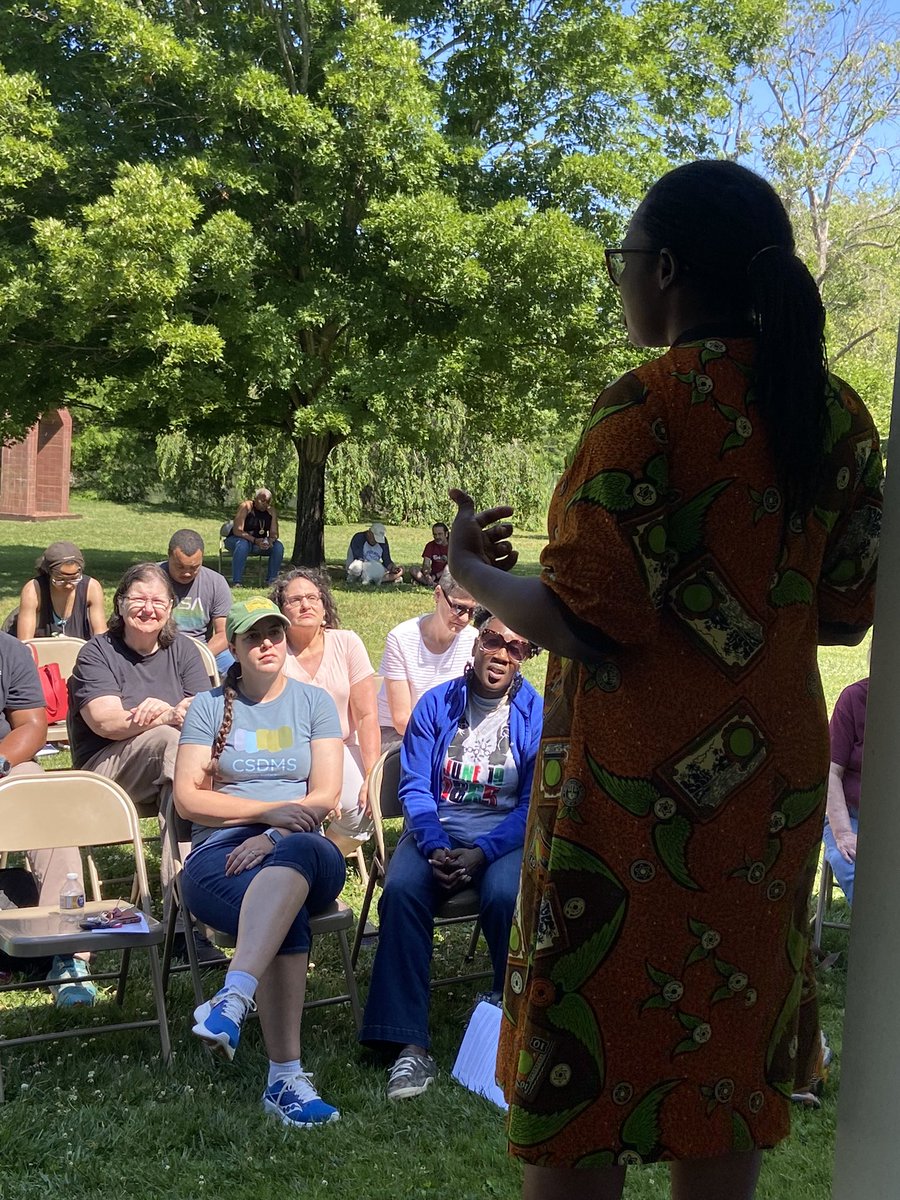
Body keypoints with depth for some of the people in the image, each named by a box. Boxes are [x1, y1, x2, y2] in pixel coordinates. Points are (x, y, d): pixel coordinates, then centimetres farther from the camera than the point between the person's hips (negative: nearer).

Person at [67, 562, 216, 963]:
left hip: (173, 766, 3)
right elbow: (105, 721, -12)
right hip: (103, 772, -3)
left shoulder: (181, 650, 14)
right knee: (169, 739, -33)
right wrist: (171, 718, -22)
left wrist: (169, 712, -24)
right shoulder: (97, 653, 5)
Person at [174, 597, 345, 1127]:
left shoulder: (315, 702, 16)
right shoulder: (209, 707, 15)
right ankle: (286, 1077, -40)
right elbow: (188, 797, 4)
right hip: (222, 851, 0)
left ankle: (234, 996, -57)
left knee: (298, 857, -41)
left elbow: (326, 795, 5)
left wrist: (274, 836, -13)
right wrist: (270, 809, -8)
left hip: (300, 849, 1)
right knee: (289, 917, -36)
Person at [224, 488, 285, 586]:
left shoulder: (271, 511, -1)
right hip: (236, 539, -5)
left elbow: (274, 533, -2)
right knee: (243, 545, -39)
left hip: (260, 543, 5)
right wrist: (255, 540, -37)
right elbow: (237, 531, -24)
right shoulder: (246, 507, -17)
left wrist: (270, 540, -28)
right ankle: (236, 582, -37)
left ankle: (272, 581, -12)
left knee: (278, 546, -18)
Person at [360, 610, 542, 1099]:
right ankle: (410, 1045, -28)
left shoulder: (537, 715, 1)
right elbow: (414, 787, 2)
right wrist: (435, 848, -16)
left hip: (507, 833, -1)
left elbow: (534, 803, -3)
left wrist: (481, 854, -18)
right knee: (402, 889, -30)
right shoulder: (436, 704, 6)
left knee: (506, 896, -34)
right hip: (436, 828, 2)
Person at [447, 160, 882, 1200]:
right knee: (728, 1043, 18)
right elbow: (844, 615, 8)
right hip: (774, 777, 6)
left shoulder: (648, 405, -15)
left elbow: (585, 623, -18)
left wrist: (473, 573, -1)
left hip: (631, 789, -6)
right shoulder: (837, 415, 4)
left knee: (582, 1071, 8)